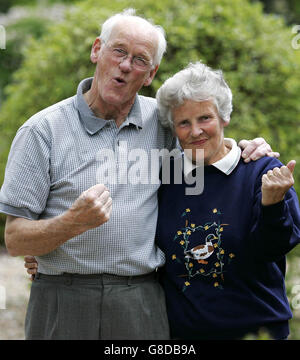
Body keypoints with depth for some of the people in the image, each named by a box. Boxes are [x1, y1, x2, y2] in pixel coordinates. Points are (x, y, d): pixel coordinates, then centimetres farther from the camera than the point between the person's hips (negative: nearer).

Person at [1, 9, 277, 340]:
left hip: (143, 308, 3)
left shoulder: (160, 121, 8)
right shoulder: (42, 130, -3)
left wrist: (244, 151, 8)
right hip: (65, 309, -3)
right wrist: (75, 222, -23)